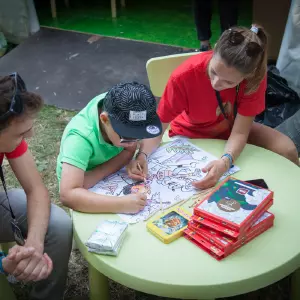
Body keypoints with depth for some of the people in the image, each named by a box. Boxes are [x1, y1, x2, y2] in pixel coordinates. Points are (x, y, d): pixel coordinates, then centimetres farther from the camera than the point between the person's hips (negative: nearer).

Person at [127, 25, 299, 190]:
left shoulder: (255, 75, -29)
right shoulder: (184, 77, -33)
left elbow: (239, 132, -28)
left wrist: (225, 162, -48)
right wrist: (142, 155, -46)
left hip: (230, 129, 2)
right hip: (191, 135, -1)